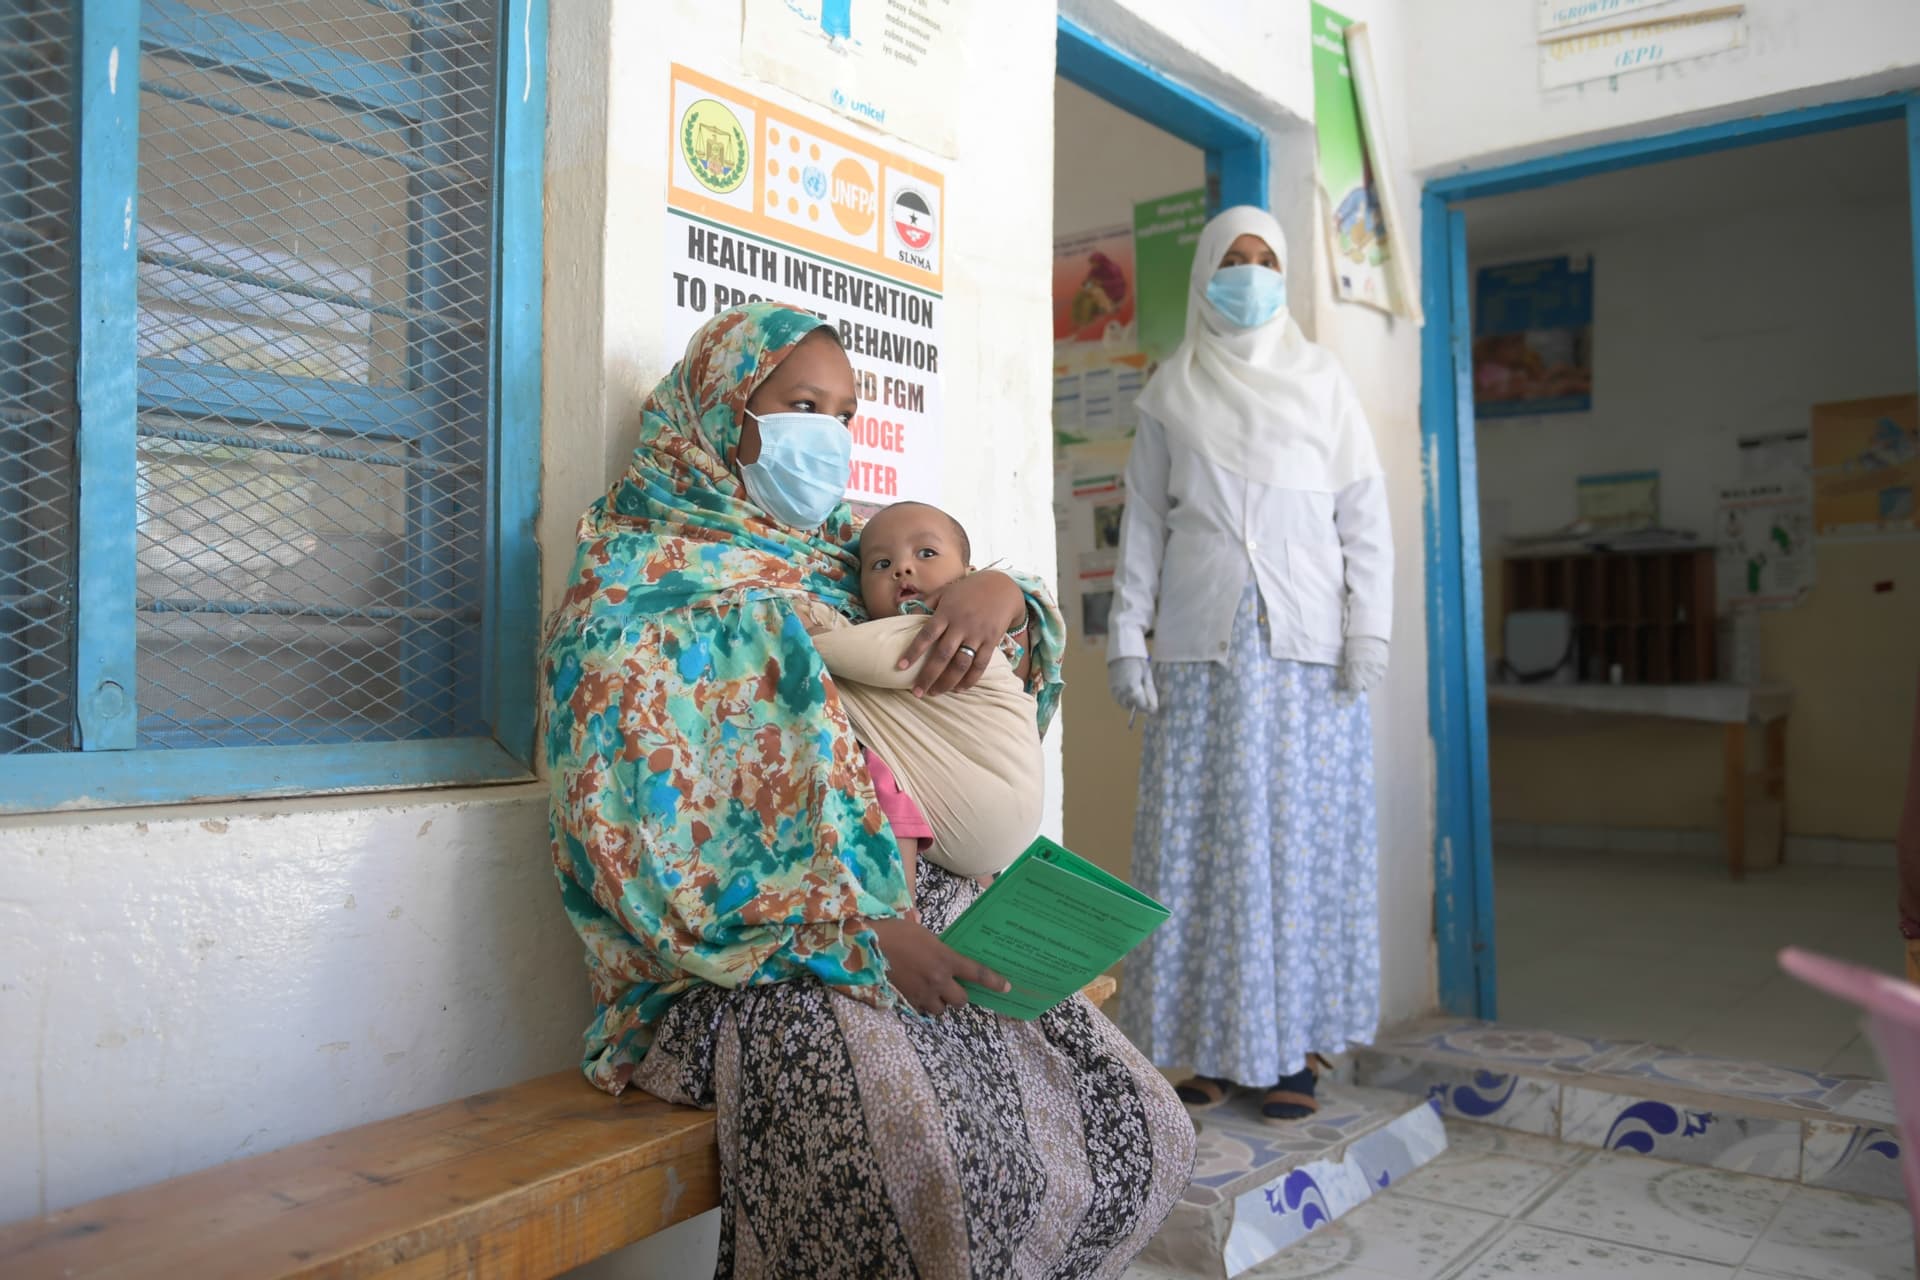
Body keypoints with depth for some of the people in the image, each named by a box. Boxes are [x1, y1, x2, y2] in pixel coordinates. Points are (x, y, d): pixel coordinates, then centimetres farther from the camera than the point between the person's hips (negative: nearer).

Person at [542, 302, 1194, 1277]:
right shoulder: (637, 584, -3)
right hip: (748, 970, -6)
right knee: (943, 1173, -30)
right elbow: (647, 838, -12)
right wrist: (859, 935, -19)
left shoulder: (840, 552, 16)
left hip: (915, 929, 7)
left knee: (1143, 1132, -8)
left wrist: (1000, 593, -4)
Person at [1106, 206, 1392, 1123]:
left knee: (1306, 834, 0)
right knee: (1201, 839, -1)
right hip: (1201, 646, 0)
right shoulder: (1171, 391, 11)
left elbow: (1364, 514, 6)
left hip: (1307, 649, 0)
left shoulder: (1321, 382, 11)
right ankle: (1214, 1045, 9)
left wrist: (1369, 628, -4)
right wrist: (1127, 637, 0)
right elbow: (1143, 521, 8)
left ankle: (1294, 1046, 9)